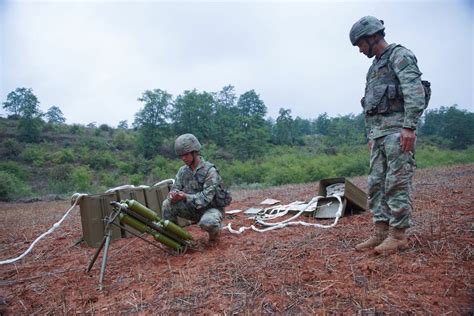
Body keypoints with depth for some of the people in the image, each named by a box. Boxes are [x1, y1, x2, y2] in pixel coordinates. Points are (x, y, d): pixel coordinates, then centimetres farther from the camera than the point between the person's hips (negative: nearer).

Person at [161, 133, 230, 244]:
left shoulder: (210, 171, -20)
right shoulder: (183, 171, 0)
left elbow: (206, 198, -26)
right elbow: (175, 188, -3)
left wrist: (185, 196, -39)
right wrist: (173, 195, -28)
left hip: (212, 209, -5)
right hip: (193, 208, 5)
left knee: (207, 222, -38)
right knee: (167, 204, -14)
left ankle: (215, 231, -1)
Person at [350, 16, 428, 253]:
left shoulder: (400, 55, -2)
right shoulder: (374, 68, 25)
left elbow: (415, 91, -15)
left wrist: (409, 126, -23)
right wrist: (370, 136, 21)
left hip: (397, 130, -9)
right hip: (378, 133, 9)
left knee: (397, 184, -6)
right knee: (376, 184, 6)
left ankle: (398, 235, 2)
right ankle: (381, 233, 11)